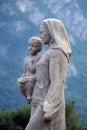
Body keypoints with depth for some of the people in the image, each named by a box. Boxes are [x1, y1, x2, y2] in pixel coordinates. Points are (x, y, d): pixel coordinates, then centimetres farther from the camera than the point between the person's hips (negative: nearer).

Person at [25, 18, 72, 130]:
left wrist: (49, 110, -24)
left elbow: (56, 83, -19)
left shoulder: (57, 53, -12)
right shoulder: (54, 54, 19)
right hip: (44, 105, 10)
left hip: (49, 106, -10)